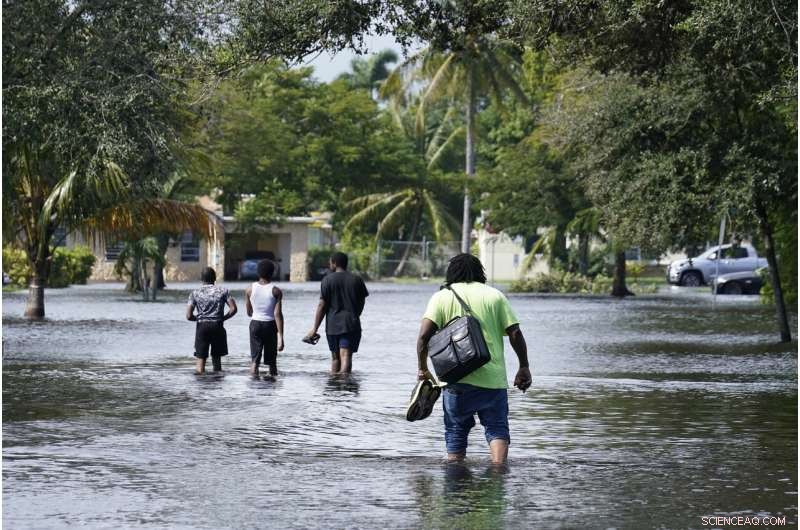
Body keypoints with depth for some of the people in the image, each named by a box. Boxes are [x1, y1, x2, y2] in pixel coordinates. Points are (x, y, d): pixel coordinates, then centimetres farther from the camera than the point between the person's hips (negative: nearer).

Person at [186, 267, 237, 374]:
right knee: (217, 357, 12)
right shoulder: (222, 291, 2)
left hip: (202, 326, -1)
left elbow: (189, 316, -4)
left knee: (200, 358, 3)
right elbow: (233, 309, -7)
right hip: (217, 327, 1)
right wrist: (223, 318, 6)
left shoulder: (195, 293, 1)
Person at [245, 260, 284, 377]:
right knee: (272, 361, 10)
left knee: (254, 359, 1)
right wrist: (280, 336, -14)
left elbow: (249, 313, 8)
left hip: (255, 324, 1)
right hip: (270, 325, -1)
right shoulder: (276, 291, -8)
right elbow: (278, 314, -14)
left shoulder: (250, 289, -1)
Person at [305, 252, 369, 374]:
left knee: (335, 356, 15)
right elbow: (361, 303, 13)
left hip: (333, 324, -1)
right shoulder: (356, 280, 5)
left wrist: (315, 329, -4)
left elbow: (322, 305, -6)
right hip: (352, 325, 1)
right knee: (346, 355, -9)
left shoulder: (328, 280, -3)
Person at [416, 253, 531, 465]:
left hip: (457, 379, 0)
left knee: (456, 431, 12)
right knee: (497, 428, 4)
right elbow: (515, 333, 1)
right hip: (493, 377, 0)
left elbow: (424, 334, -6)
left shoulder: (441, 297, 6)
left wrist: (422, 368, 3)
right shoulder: (495, 295, 9)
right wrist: (524, 368, 9)